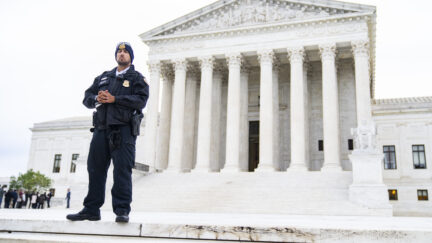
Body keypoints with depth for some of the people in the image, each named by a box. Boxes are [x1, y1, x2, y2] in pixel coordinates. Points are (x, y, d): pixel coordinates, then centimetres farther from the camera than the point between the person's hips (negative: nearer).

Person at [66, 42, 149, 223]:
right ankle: (91, 210, 12)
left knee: (122, 169, -9)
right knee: (95, 168, 4)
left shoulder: (137, 78, 9)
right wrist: (97, 99, -5)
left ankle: (122, 210, -6)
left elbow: (141, 100, -8)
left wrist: (114, 99, -14)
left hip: (123, 128, -5)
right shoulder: (103, 77, 24)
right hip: (101, 128, 5)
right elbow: (87, 98, 19)